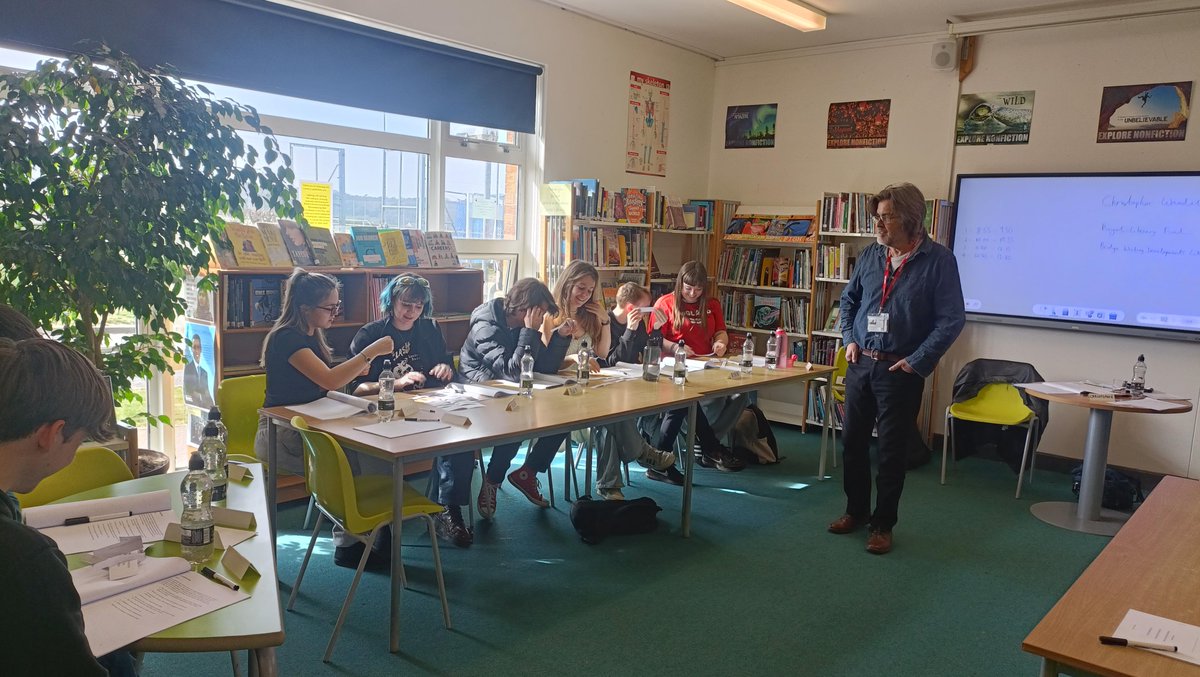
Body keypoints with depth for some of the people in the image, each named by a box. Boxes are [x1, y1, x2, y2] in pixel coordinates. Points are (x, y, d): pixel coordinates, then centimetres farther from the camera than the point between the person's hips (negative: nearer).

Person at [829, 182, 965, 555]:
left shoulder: (939, 260, -10)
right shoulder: (870, 255, 4)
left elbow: (952, 319, -11)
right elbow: (848, 299, 18)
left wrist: (917, 362, -14)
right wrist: (849, 338, 5)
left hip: (900, 371, -5)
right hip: (861, 364, 5)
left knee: (892, 451, 5)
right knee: (852, 441, 12)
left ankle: (882, 524, 21)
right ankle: (856, 510, 31)